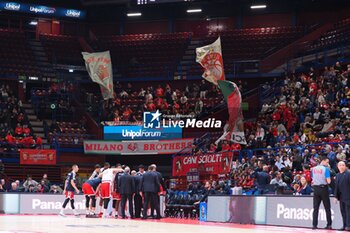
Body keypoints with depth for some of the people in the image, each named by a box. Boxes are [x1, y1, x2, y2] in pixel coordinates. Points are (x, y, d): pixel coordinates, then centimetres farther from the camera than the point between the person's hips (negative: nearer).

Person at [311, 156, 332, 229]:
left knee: (316, 208, 5)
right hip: (323, 189, -4)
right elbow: (328, 181, -13)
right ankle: (329, 224, 4)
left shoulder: (313, 169, 6)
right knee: (327, 208, 4)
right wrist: (329, 180, 6)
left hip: (316, 189, 4)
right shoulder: (326, 169, -10)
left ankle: (314, 224, 0)